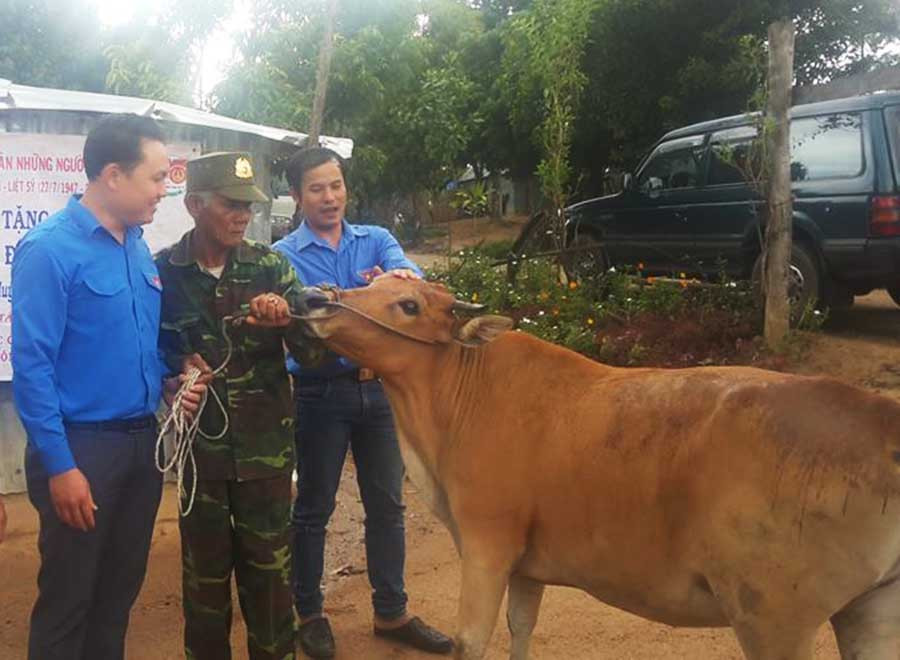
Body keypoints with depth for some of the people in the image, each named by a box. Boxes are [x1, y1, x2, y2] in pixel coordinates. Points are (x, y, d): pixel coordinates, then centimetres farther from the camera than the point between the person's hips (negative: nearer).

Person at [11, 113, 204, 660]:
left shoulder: (138, 248, 8)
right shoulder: (50, 249, -15)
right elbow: (32, 364, -17)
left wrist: (170, 382, 0)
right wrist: (59, 465, -19)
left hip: (142, 440, 7)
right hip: (82, 446, -7)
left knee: (121, 589, 19)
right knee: (68, 600, 7)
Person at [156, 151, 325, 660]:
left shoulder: (272, 266, -2)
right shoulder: (162, 272, -4)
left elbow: (313, 349, -6)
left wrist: (287, 321, -26)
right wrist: (178, 375, -12)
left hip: (267, 446, 1)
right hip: (200, 445, 0)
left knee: (270, 566, 11)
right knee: (205, 568, 14)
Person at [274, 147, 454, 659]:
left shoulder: (376, 240, 6)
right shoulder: (285, 255, -4)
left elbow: (408, 272, -14)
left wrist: (402, 278, -39)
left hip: (379, 385, 4)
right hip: (321, 391, -3)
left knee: (387, 502, 12)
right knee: (315, 507, 9)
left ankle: (392, 612, 27)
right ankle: (310, 613, 27)